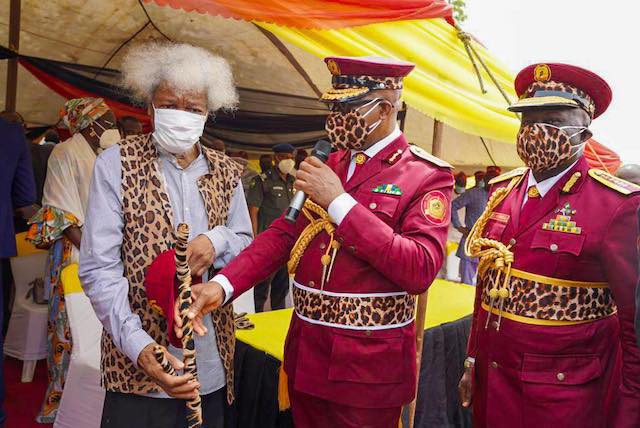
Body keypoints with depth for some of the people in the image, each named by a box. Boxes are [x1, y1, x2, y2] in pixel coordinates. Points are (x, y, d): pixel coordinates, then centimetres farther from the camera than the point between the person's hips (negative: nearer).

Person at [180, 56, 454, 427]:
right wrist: (223, 285, -13)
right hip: (305, 354, 6)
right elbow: (284, 233, 3)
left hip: (369, 365, -5)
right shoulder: (327, 165, 8)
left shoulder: (427, 175, -10)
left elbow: (421, 270, -22)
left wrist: (339, 202, -23)